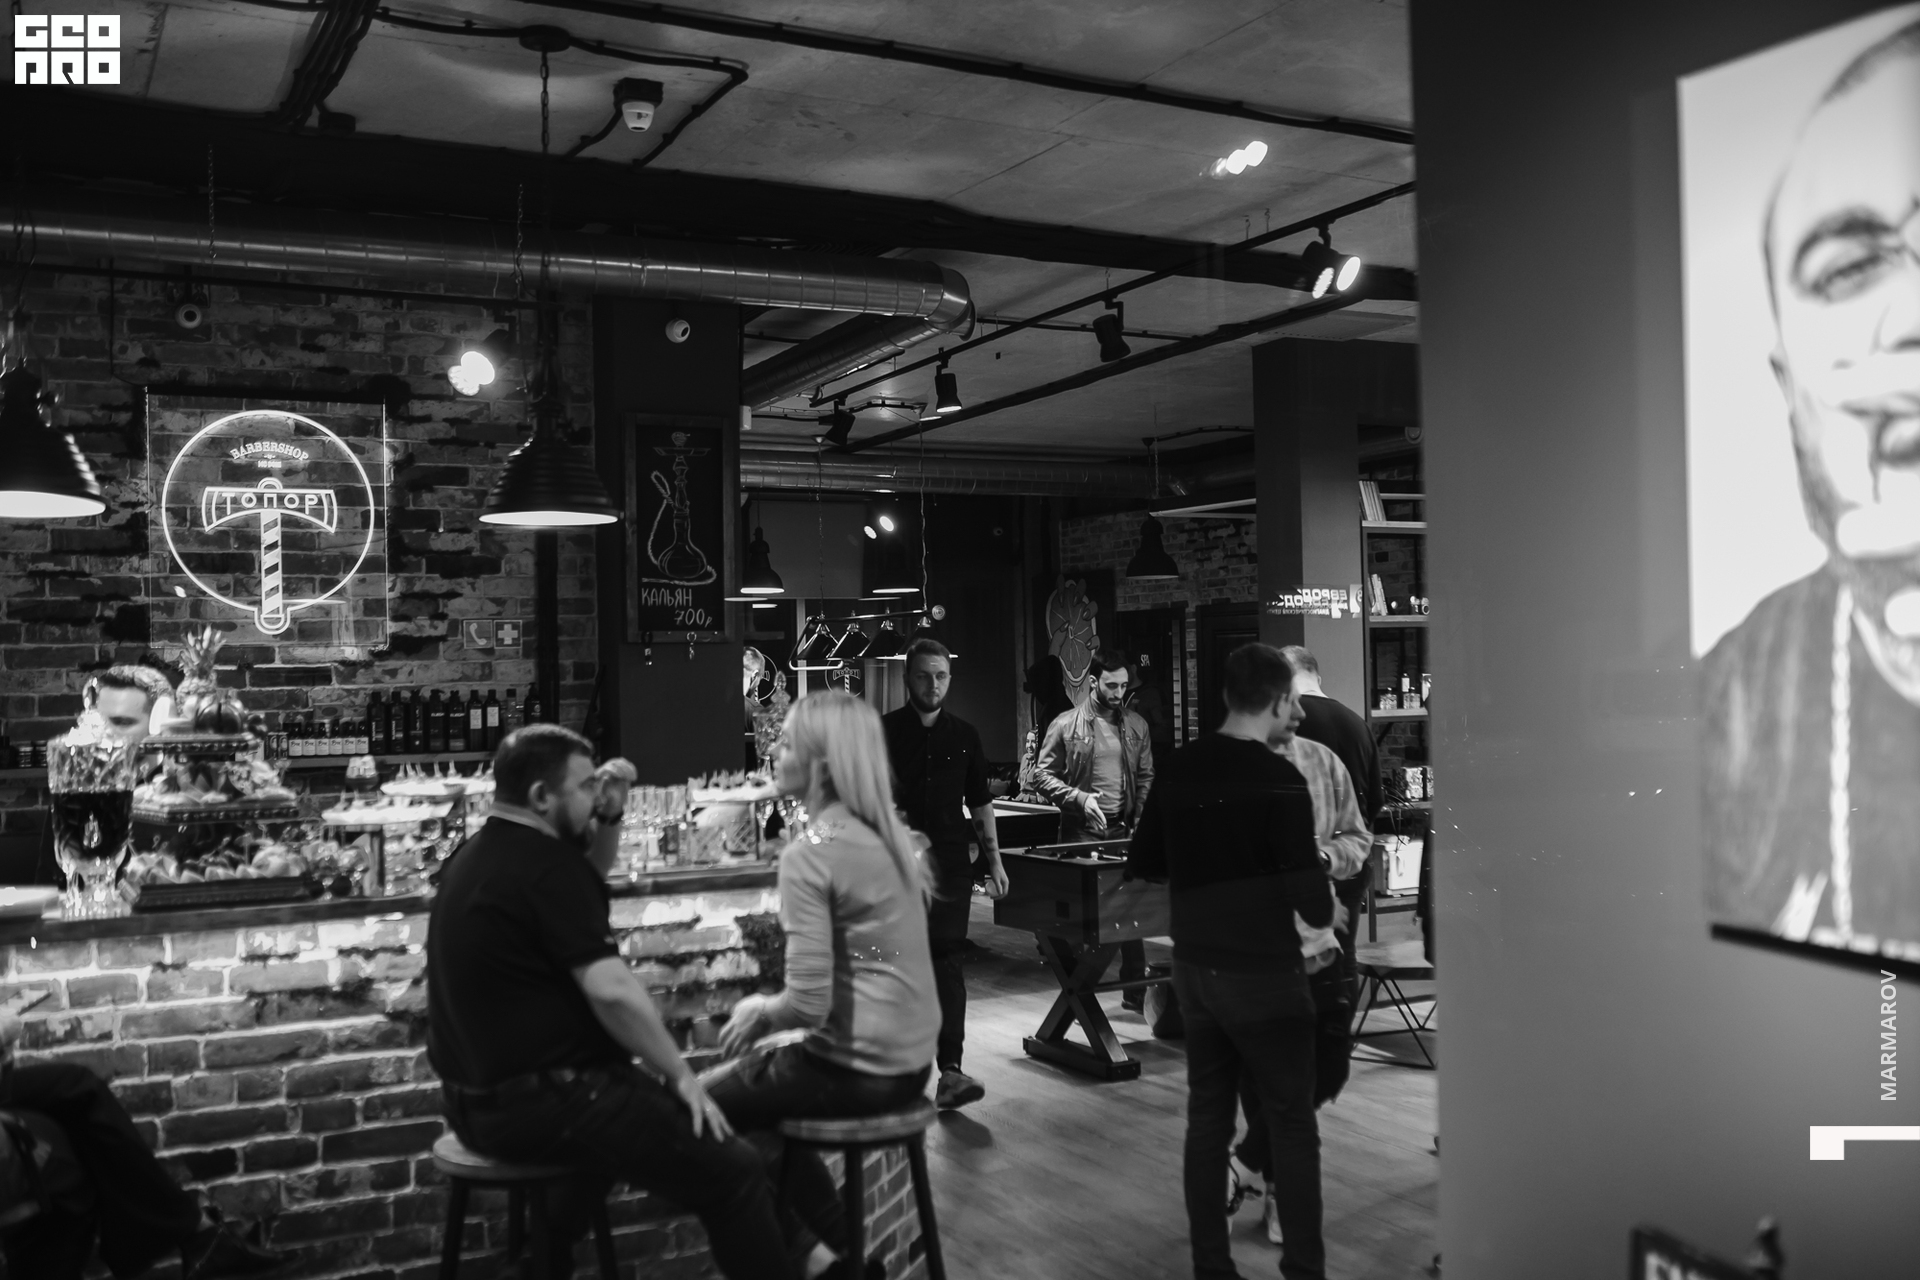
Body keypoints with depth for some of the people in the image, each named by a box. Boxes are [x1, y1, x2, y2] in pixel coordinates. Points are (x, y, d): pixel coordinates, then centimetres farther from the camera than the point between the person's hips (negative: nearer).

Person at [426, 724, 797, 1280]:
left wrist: (605, 825, 7)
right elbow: (612, 991, -23)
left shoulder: (476, 856, 11)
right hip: (536, 1101, -10)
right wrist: (681, 1076, -13)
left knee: (644, 1100, 35)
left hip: (479, 1093, 11)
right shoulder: (546, 866, -19)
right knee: (737, 1170, -10)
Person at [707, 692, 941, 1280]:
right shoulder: (888, 834, 5)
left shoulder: (809, 854, -20)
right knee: (755, 1079, 28)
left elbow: (809, 1005, -24)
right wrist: (772, 1009, 13)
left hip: (859, 1069, -8)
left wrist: (760, 1010, -3)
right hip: (911, 1059, 8)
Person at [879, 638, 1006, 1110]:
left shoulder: (964, 736, 8)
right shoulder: (883, 731, 0)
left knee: (948, 961, -6)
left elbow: (980, 802, 14)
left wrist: (993, 860, 10)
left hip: (950, 864, 1)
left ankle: (950, 1071, -10)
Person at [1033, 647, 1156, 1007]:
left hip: (1123, 829, 3)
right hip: (1080, 830, -3)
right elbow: (1043, 775, -3)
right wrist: (1080, 797, -16)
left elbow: (1146, 779, 12)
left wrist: (1141, 821, -1)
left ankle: (1135, 990, 16)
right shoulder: (1066, 725, -3)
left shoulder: (1136, 726, 8)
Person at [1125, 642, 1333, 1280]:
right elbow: (1313, 904, -18)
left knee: (1206, 1121, 12)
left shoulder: (1179, 768, 2)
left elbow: (1142, 863, 12)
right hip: (1263, 973, -6)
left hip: (1195, 969, 6)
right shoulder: (1277, 778, -16)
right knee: (1292, 1127, 5)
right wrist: (1323, 902, 3)